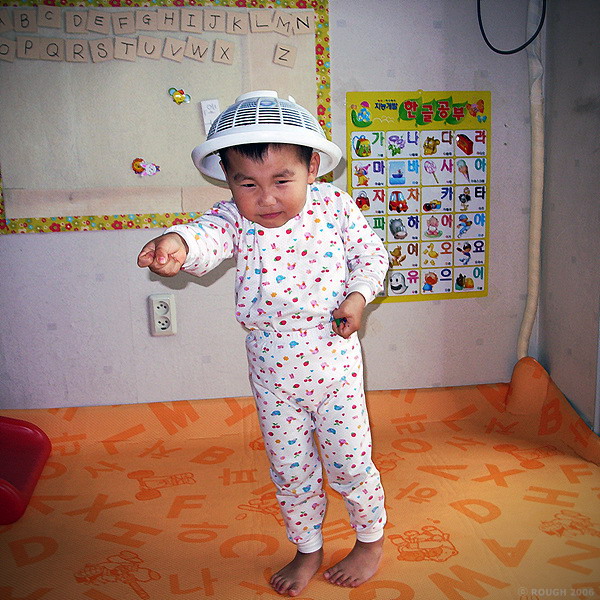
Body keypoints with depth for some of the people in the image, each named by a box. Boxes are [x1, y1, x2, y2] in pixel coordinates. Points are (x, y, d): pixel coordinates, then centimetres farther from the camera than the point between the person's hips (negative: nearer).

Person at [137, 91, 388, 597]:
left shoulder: (334, 205, -10)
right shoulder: (235, 219, -12)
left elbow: (371, 253, 3)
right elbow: (208, 235, -33)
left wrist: (358, 296, -15)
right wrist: (179, 243, -56)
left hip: (335, 366, -1)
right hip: (273, 377, 2)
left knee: (349, 464, 12)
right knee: (289, 472, 17)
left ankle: (372, 540, 42)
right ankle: (308, 549, 43)